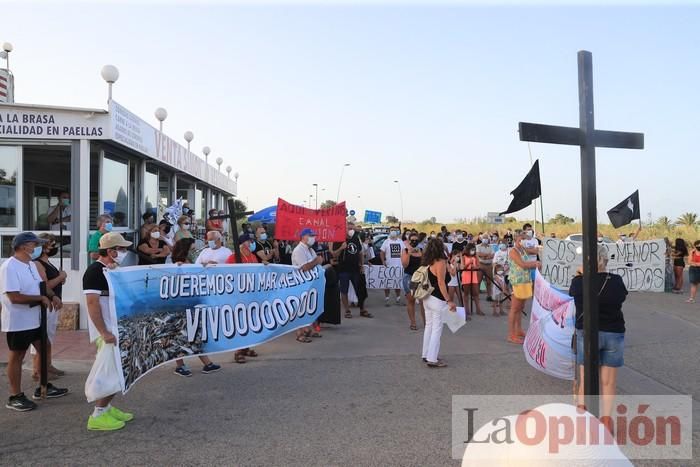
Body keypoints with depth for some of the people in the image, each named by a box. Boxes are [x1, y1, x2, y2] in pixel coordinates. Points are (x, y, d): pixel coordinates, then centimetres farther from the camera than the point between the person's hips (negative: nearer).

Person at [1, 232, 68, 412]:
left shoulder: (31, 264, 8)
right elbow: (15, 297, -27)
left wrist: (53, 296, -1)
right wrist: (42, 298, -19)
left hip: (34, 319, 9)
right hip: (18, 322, -9)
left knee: (44, 350, 16)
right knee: (16, 357, 4)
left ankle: (43, 388, 30)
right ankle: (15, 397, 17)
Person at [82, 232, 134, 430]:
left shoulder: (113, 270, 11)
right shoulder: (94, 271, -16)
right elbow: (92, 304, -22)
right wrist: (104, 333, -25)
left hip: (117, 328, 9)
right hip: (106, 331, -9)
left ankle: (107, 408, 26)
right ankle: (98, 416, 4)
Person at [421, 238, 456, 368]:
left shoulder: (428, 262, 8)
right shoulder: (440, 262, -15)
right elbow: (441, 283, -19)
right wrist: (449, 301, -18)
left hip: (427, 298, 8)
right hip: (438, 300, -8)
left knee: (429, 326, 16)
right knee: (437, 329, -3)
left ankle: (426, 355, 24)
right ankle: (432, 359, -1)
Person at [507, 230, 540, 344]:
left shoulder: (524, 249, 16)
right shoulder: (513, 251, -10)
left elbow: (528, 264, 13)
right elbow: (523, 265, -19)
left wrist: (534, 264, -8)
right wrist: (535, 263, -6)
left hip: (526, 281, 9)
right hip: (517, 282, -9)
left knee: (520, 308, 16)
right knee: (514, 309, -5)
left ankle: (519, 331, 27)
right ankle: (511, 335, -1)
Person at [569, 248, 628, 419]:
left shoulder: (578, 281, -11)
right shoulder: (616, 281, -8)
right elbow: (622, 297, 11)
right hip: (614, 334, 1)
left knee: (586, 382, 11)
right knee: (608, 384, 11)